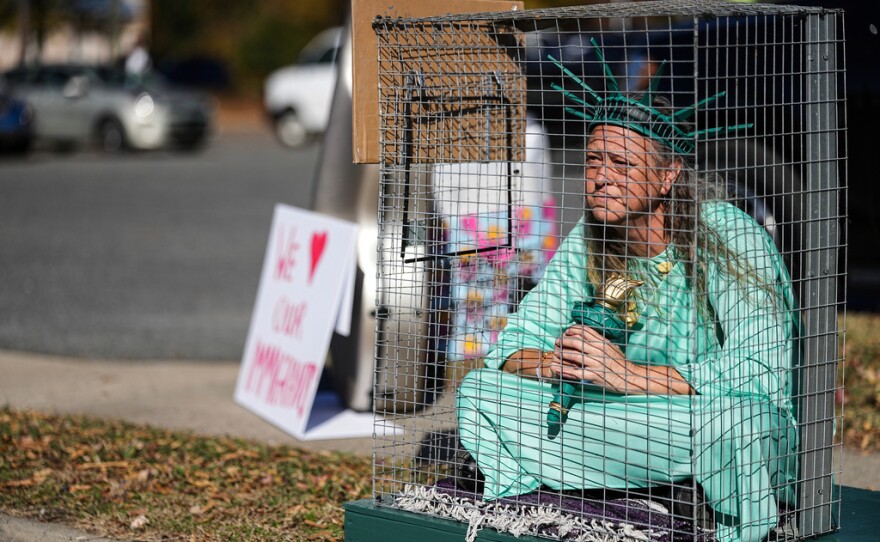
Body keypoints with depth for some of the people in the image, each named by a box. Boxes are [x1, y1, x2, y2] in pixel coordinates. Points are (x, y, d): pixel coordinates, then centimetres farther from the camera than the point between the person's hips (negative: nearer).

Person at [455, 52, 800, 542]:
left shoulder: (730, 239, -19)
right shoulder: (589, 242, -1)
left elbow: (762, 372, -30)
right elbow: (512, 348, 3)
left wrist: (627, 373, -33)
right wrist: (553, 364, -22)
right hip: (642, 426, 5)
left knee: (730, 414, -41)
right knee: (482, 392, -8)